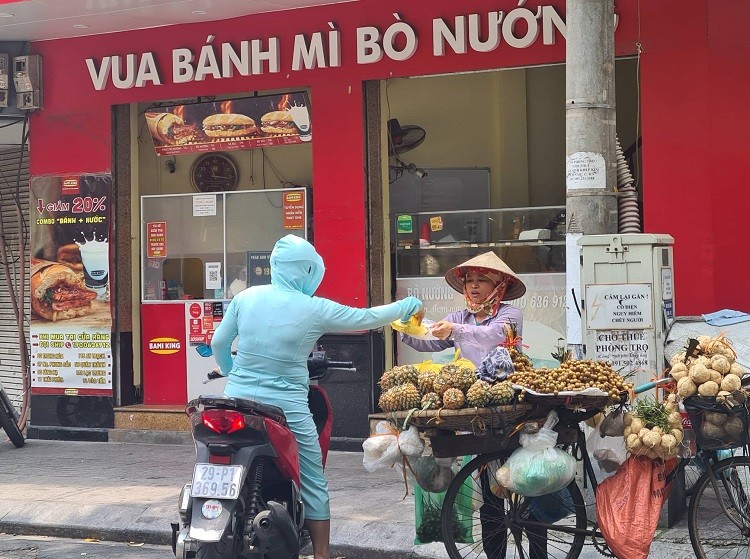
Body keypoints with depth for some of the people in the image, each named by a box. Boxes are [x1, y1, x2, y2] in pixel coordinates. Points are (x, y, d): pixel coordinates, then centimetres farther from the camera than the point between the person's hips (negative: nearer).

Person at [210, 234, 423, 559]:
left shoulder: (245, 297, 1)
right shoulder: (315, 310, -8)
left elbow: (218, 344, 9)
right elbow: (366, 318, 4)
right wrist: (407, 306, 21)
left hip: (238, 398, 4)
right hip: (286, 407, -3)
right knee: (313, 484, 9)